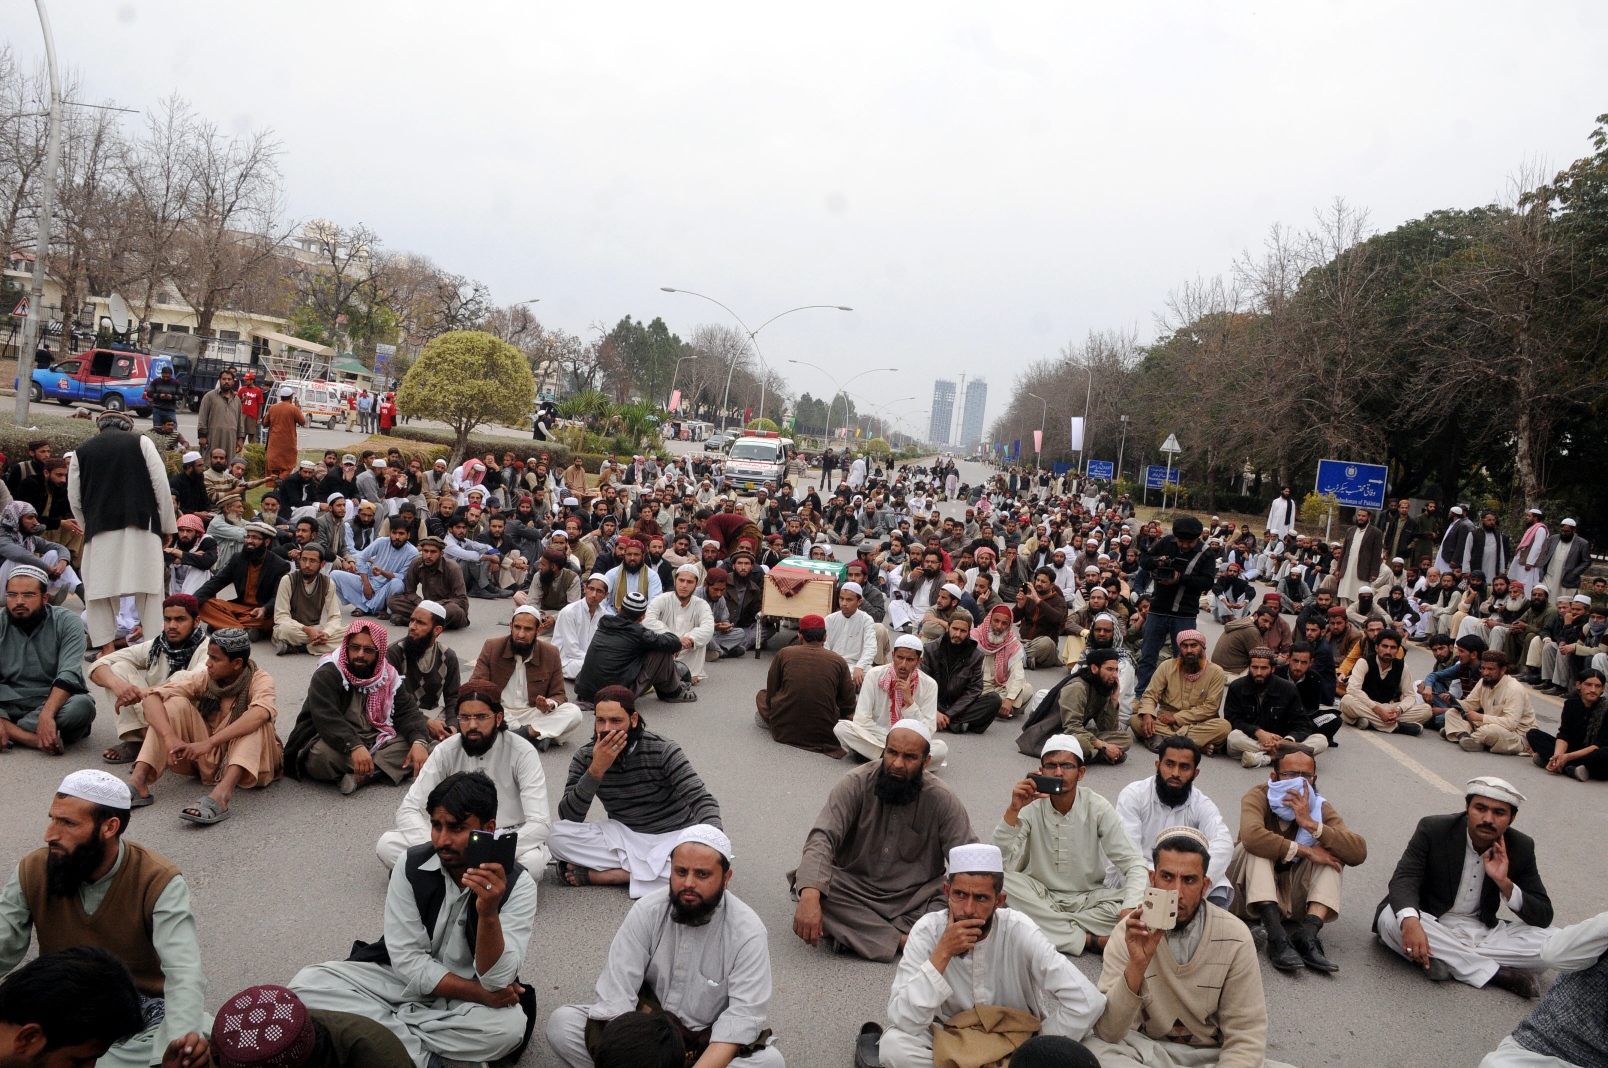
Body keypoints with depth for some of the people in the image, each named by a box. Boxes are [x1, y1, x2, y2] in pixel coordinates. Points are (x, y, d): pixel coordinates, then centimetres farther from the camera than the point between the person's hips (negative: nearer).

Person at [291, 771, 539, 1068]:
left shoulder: (517, 884, -19)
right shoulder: (411, 867, -13)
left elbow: (497, 982, -25)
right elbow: (409, 962, -14)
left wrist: (488, 912, -42)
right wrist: (482, 994, -22)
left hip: (466, 1001, -2)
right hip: (404, 979, 2)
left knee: (510, 1025, -34)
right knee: (307, 984, -19)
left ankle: (384, 1024, -14)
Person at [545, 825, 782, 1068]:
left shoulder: (748, 931, -16)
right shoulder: (647, 911, -10)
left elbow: (741, 1019, -22)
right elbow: (615, 994, -15)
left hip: (708, 1048, -2)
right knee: (561, 1022, -19)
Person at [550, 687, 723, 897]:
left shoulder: (662, 750, -16)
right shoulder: (585, 757, -6)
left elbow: (703, 800, -21)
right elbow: (568, 817, -13)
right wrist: (596, 769, -26)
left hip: (671, 837, -2)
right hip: (621, 836, 2)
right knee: (557, 835, -21)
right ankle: (650, 870, -18)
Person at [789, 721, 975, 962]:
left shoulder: (943, 799, -9)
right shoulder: (855, 784, -12)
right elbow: (822, 839, -22)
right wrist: (809, 898, -40)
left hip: (915, 899, 1)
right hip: (853, 892, 0)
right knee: (807, 888, -30)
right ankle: (903, 940, -26)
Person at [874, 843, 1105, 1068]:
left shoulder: (1018, 930, -21)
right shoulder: (927, 931, -18)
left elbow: (1088, 1003, -25)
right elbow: (902, 1022, -26)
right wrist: (942, 953, -33)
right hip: (949, 1041, 2)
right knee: (893, 1043, -28)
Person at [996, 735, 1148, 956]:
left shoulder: (1098, 808, -10)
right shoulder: (1031, 807, -11)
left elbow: (1134, 864, -14)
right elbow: (1000, 861, -21)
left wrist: (1131, 909, -32)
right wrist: (1013, 810, -32)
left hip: (1089, 899, 0)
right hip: (1041, 897, 0)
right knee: (1000, 881, -30)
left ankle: (1050, 927, -20)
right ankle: (1091, 940, -23)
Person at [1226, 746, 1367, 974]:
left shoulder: (1320, 808, -4)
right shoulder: (1259, 797, -14)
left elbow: (1359, 853, -20)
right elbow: (1251, 835, -38)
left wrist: (1310, 824, -28)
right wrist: (1305, 851, -31)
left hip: (1293, 899, 4)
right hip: (1253, 894, -3)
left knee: (1333, 852, -15)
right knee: (1259, 847, -29)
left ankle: (1308, 933, -33)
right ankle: (1276, 936, -42)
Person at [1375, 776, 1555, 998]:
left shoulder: (1521, 847, -5)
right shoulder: (1433, 829, -14)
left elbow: (1544, 917, -6)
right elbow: (1404, 879, -24)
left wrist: (1504, 883, -24)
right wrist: (1410, 921, -46)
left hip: (1481, 932, 3)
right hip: (1430, 925, -2)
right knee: (1391, 920, -35)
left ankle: (1445, 958, -22)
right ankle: (1496, 972, -25)